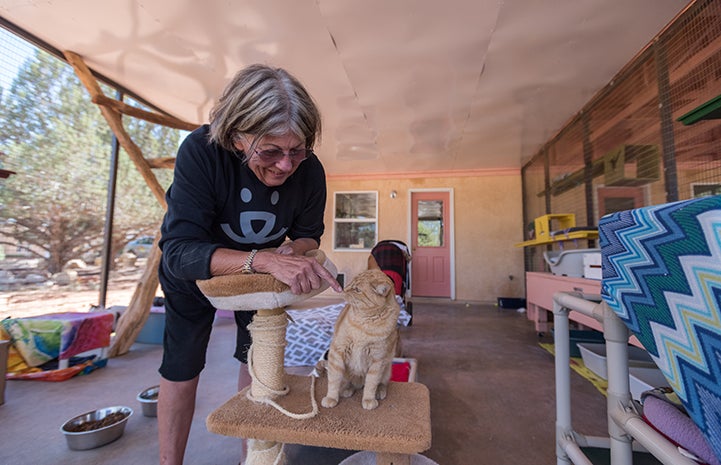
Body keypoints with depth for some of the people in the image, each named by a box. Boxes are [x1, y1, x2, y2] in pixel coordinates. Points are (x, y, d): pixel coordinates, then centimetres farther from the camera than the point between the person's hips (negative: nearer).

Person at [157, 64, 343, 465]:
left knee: (257, 358, 9)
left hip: (259, 266, 3)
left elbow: (308, 234, -10)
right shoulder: (202, 151, -34)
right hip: (193, 268, -2)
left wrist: (292, 253, -33)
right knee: (181, 369, 2)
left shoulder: (309, 170, -26)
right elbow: (179, 251, -39)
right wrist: (264, 259, -54)